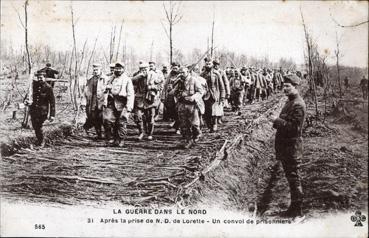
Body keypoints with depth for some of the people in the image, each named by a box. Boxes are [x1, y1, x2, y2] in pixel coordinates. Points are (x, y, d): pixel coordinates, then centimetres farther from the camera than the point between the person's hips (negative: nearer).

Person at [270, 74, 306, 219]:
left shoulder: (298, 105, -17)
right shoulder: (290, 102, 15)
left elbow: (294, 127, -23)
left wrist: (277, 121, -20)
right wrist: (277, 122, 8)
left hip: (292, 147, -10)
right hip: (285, 146, 10)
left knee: (293, 178, -3)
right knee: (290, 177, 18)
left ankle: (297, 210, 7)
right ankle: (294, 207, 29)